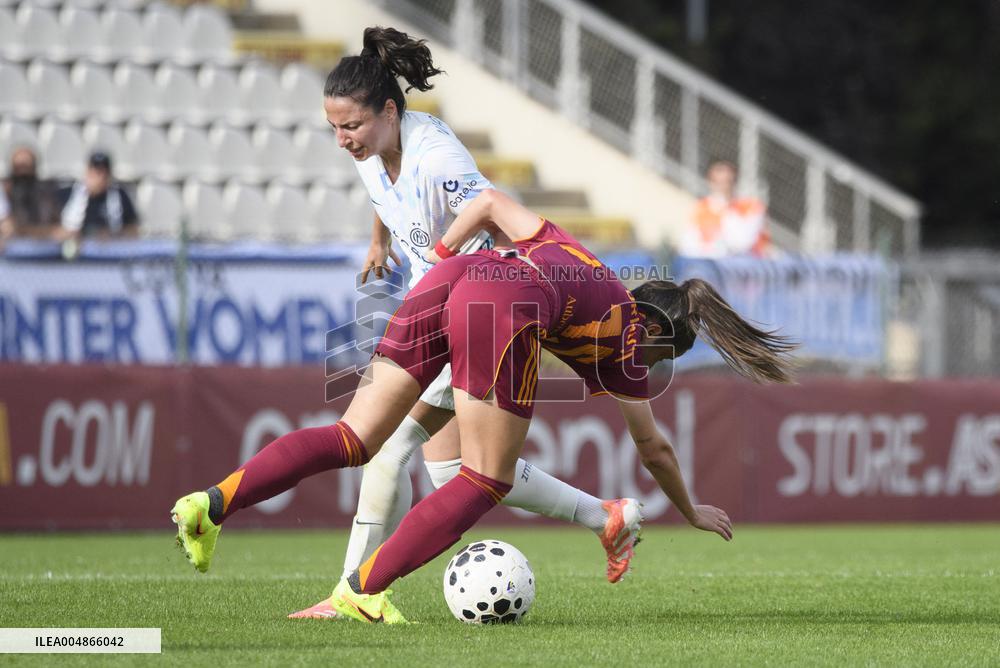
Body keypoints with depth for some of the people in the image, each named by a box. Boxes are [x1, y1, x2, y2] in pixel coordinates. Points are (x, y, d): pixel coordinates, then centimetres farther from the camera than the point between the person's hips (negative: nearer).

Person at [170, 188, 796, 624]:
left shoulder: (567, 247, 37)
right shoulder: (628, 339, 25)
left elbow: (492, 203, 31)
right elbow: (654, 448, 35)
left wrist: (440, 256, 38)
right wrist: (692, 511, 50)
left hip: (448, 279, 6)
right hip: (506, 310, -6)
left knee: (352, 440, 7)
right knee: (487, 480, 7)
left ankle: (215, 503, -10)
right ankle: (361, 590, 0)